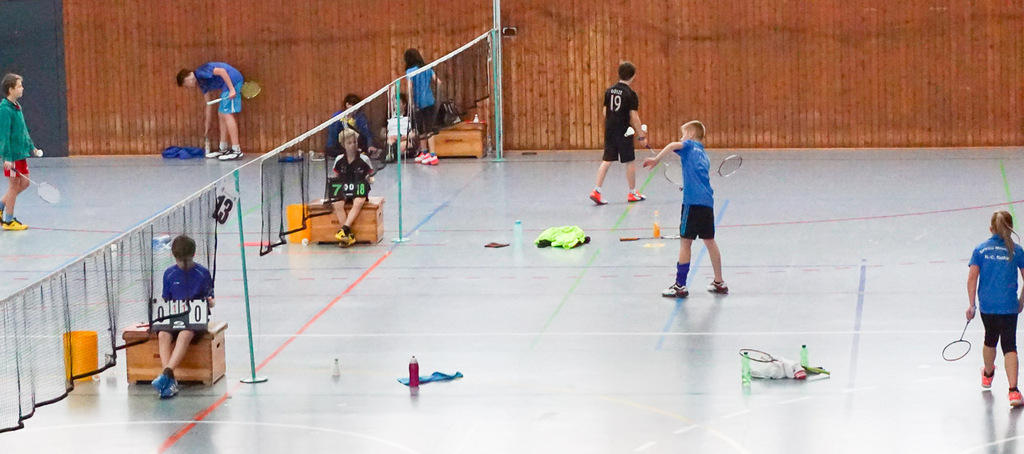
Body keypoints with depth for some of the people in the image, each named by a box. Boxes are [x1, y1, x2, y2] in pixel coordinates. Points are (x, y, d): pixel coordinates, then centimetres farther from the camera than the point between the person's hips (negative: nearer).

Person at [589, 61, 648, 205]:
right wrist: (641, 136, -7)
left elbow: (605, 111, 10)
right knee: (629, 162, 8)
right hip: (624, 132, -5)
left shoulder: (609, 91, 4)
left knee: (606, 161, 7)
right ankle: (632, 193, 18)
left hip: (609, 130, 5)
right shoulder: (630, 94, -13)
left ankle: (596, 190, -2)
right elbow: (634, 117, -13)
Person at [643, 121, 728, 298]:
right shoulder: (703, 154, 24)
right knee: (709, 241, 16)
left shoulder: (689, 145, 3)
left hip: (693, 201, -7)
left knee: (685, 242, -3)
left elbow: (673, 145, -19)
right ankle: (719, 283, 22)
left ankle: (680, 286, -2)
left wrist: (656, 159, -18)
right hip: (708, 201, 7)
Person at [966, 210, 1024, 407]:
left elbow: (972, 278, -4)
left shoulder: (981, 249, 1)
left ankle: (987, 375, 49)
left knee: (990, 339, 25)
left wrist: (971, 304, 1)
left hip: (986, 305, 2)